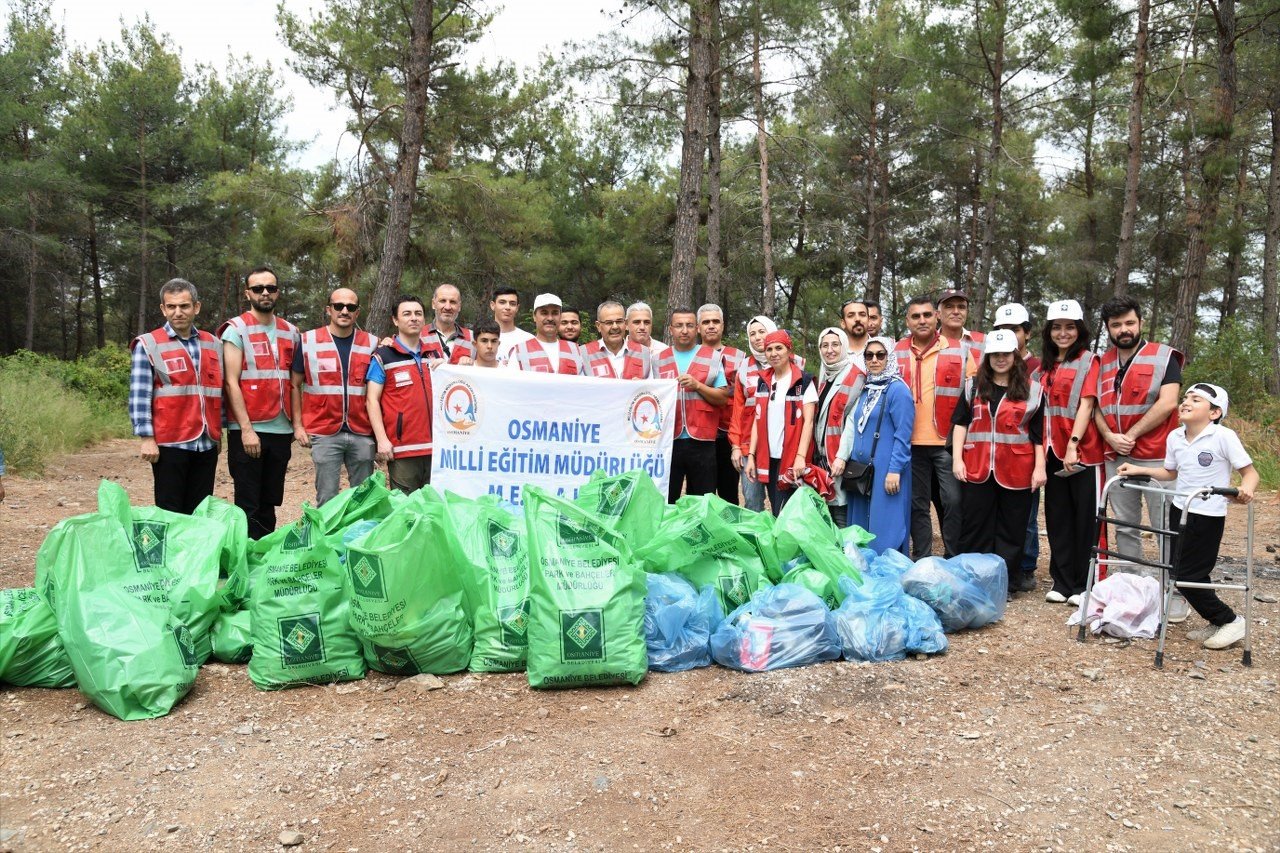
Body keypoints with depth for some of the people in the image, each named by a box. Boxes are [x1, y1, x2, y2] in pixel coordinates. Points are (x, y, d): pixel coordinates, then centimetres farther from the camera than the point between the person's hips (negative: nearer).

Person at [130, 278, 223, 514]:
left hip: (207, 444, 4)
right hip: (170, 444, -4)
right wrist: (146, 438, -11)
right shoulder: (149, 345, -2)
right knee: (170, 515, 3)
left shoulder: (213, 344, 12)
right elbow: (139, 396, -6)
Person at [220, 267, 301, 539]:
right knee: (248, 506, 0)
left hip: (281, 430, 5)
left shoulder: (291, 332, 12)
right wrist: (246, 429, -14)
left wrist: (295, 423, 6)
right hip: (248, 431, -4)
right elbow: (231, 382, -8)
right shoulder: (236, 329, -2)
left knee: (270, 503, 12)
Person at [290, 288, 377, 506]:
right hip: (324, 434, -1)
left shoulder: (371, 344, 7)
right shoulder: (308, 341, 3)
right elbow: (295, 385, 8)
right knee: (327, 499, 4)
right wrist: (298, 425, 1)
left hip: (362, 435, 2)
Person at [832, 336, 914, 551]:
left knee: (885, 527, -4)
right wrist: (841, 457, 5)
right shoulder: (865, 390, 15)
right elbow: (852, 426, 16)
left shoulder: (898, 389, -8)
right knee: (861, 525, 13)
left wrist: (894, 470, -18)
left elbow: (903, 435, -13)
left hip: (886, 471, -8)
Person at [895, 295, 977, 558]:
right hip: (910, 443, 2)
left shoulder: (960, 351, 1)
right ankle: (921, 561, 20)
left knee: (953, 501, -2)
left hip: (948, 441, -2)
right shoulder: (896, 353, 7)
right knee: (917, 504, 10)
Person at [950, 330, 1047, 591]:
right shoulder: (974, 386, 9)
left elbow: (1039, 433, 4)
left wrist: (1039, 468, -1)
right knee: (976, 527, 7)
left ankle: (1005, 583, 15)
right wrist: (957, 459, -1)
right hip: (976, 469, 1)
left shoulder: (1032, 389, 5)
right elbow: (960, 422, 7)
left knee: (1011, 529, 5)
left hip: (1015, 471, -1)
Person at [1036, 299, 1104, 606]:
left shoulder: (1088, 361, -1)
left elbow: (1086, 404, -11)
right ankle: (1062, 581, 18)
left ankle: (1083, 585, 11)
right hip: (1053, 452, 5)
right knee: (1057, 518, 9)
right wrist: (1041, 449, 4)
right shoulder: (1045, 366, 15)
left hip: (1083, 451, -5)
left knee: (1085, 519, 2)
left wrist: (1073, 444, -21)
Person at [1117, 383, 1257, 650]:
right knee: (1181, 573, 10)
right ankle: (1217, 625, 26)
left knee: (1187, 576, -6)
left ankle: (1230, 621, 13)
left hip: (1207, 516, -7)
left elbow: (1250, 472, -12)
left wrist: (1246, 489, -32)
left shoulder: (1224, 437, -14)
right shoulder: (1174, 437, 5)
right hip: (1179, 510, 7)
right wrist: (1139, 470, 11)